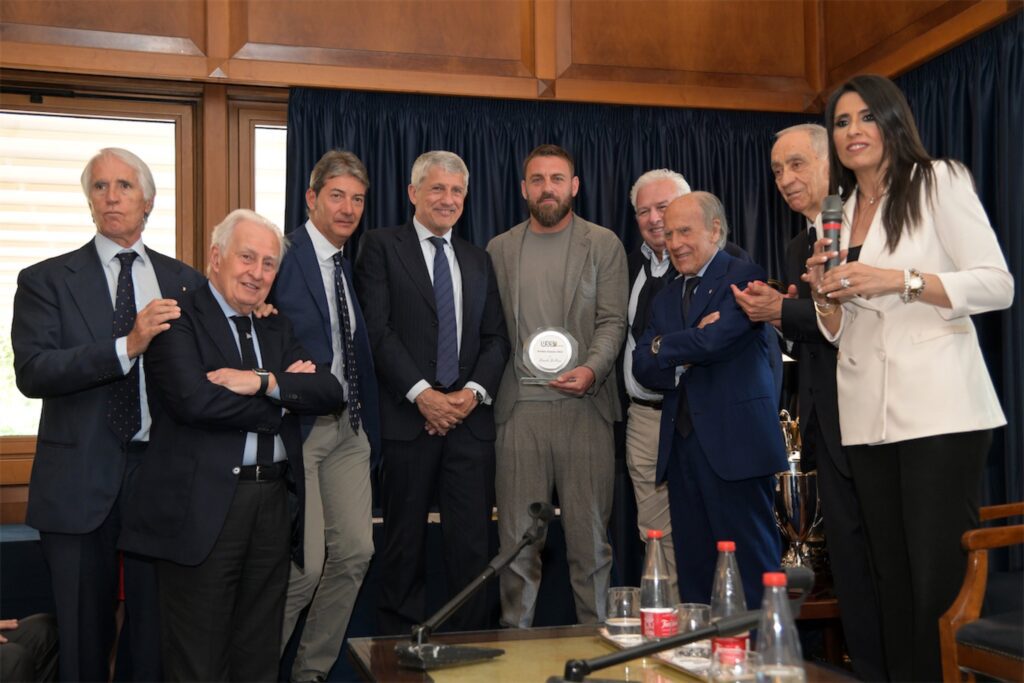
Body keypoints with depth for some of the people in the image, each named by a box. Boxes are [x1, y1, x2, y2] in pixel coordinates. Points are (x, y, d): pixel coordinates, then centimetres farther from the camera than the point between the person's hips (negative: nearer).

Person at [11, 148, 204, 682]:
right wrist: (127, 346, -24)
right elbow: (32, 372, -13)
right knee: (84, 636, 10)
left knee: (160, 633, 10)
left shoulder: (185, 282, 9)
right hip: (81, 480, -1)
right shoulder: (46, 279, 1)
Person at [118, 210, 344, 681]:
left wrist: (265, 382, -14)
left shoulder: (277, 328, 16)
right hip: (204, 505, -6)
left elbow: (331, 394, 3)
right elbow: (194, 400, -20)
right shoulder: (178, 319, -3)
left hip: (274, 501, 6)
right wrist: (284, 398, -8)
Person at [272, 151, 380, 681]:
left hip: (349, 428, 7)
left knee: (354, 552, 8)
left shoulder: (355, 264, 13)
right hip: (296, 426, -7)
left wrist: (368, 423, 10)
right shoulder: (282, 257, -9)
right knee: (306, 563, -7)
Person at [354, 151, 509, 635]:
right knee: (405, 542, 5)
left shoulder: (478, 260, 17)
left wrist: (475, 391, -5)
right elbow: (378, 330, -7)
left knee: (473, 541, 3)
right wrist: (422, 393, -13)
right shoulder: (382, 246, 3)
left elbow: (495, 337, 13)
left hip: (470, 417, 4)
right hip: (408, 416, -3)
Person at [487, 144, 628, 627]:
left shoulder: (603, 245, 8)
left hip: (584, 406, -1)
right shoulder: (499, 249, 14)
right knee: (517, 538, 3)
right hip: (519, 409, 2)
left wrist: (591, 370, -18)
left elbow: (612, 322, 0)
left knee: (589, 536, 2)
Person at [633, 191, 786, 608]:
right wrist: (684, 357, -10)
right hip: (681, 444, 7)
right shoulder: (667, 297, 19)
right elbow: (641, 366, 9)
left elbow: (717, 339, -17)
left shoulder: (744, 277, -2)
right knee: (692, 566, 9)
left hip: (733, 443, -7)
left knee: (751, 559, -3)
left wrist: (664, 347, 0)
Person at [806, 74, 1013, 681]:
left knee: (940, 579, -8)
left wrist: (898, 280, -17)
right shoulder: (838, 214, 19)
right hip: (868, 419, 6)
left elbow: (997, 286, -7)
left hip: (940, 411, -6)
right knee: (894, 582, 9)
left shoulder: (938, 181, 2)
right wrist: (824, 295, 0)